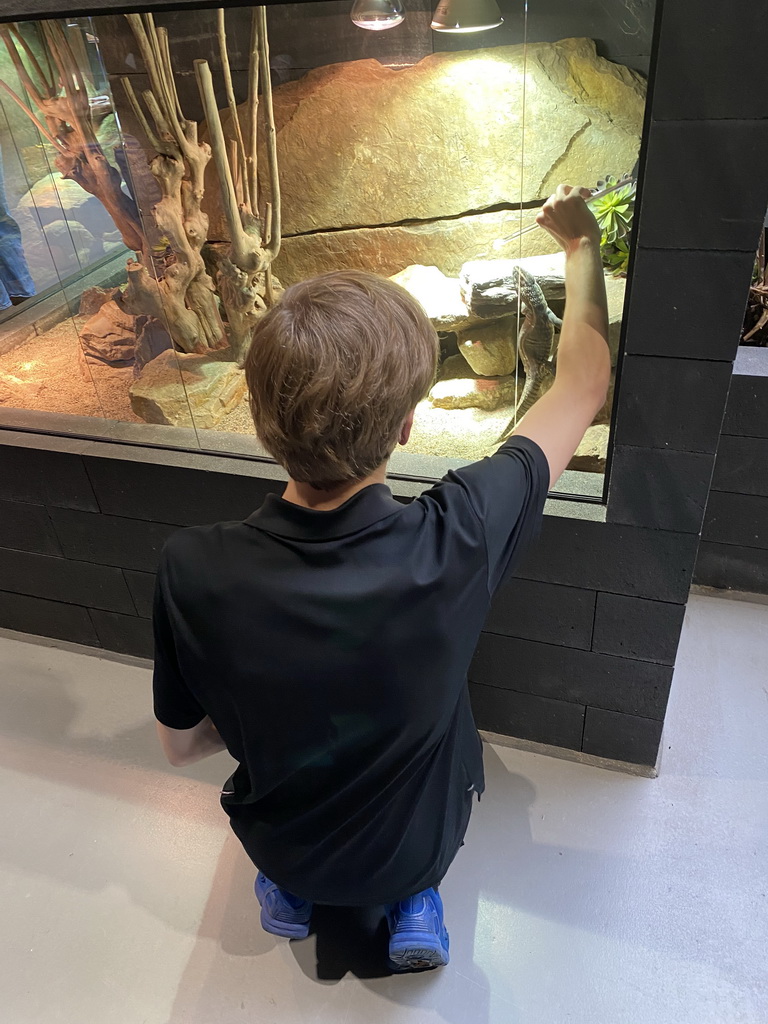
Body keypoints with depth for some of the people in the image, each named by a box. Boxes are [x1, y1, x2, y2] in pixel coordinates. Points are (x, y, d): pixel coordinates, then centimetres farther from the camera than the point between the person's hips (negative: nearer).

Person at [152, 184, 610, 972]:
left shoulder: (191, 571, -34)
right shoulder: (458, 542, -38)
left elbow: (179, 745, -14)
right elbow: (582, 383, -19)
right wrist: (582, 245, -3)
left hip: (279, 844, 1)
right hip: (418, 843, 0)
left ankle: (289, 889, 26)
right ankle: (414, 900, 22)